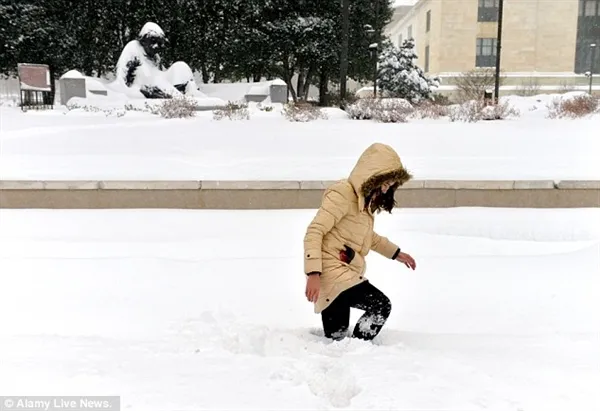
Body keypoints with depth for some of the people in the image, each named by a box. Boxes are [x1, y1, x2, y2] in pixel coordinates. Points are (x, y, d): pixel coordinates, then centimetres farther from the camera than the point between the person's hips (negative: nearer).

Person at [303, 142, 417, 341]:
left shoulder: (364, 198, 15)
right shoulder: (342, 194, -14)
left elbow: (367, 236, 32)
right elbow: (314, 232, -20)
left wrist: (395, 252, 34)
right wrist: (313, 273, -28)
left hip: (346, 274, 10)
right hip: (333, 274, -9)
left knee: (336, 338, 10)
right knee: (381, 305, -12)